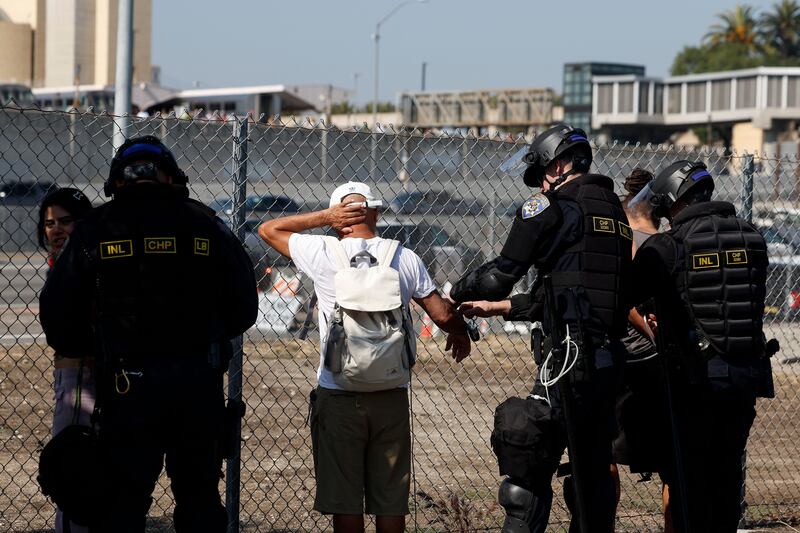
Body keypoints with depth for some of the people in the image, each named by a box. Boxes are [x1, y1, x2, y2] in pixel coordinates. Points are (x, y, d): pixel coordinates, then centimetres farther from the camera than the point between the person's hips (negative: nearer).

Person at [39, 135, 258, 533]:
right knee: (200, 499, 14)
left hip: (128, 385, -2)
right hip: (199, 385, 2)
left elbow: (57, 315, 2)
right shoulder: (206, 227, 4)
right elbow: (243, 309, 7)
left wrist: (86, 351, 20)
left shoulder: (95, 230, 0)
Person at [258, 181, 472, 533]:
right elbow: (443, 315, 1)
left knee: (344, 501, 3)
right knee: (391, 498, 9)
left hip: (337, 395, -2)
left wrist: (324, 217, 2)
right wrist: (460, 334, 22)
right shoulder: (405, 258, -1)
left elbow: (268, 229, 8)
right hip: (392, 395, 2)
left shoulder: (323, 253, -7)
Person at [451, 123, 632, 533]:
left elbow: (498, 277, -6)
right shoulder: (614, 211, 20)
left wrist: (458, 291, 14)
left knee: (528, 476, -6)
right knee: (593, 472, 14)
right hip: (609, 357, 8)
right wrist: (497, 308, 29)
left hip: (570, 360, -8)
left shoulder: (551, 207, -4)